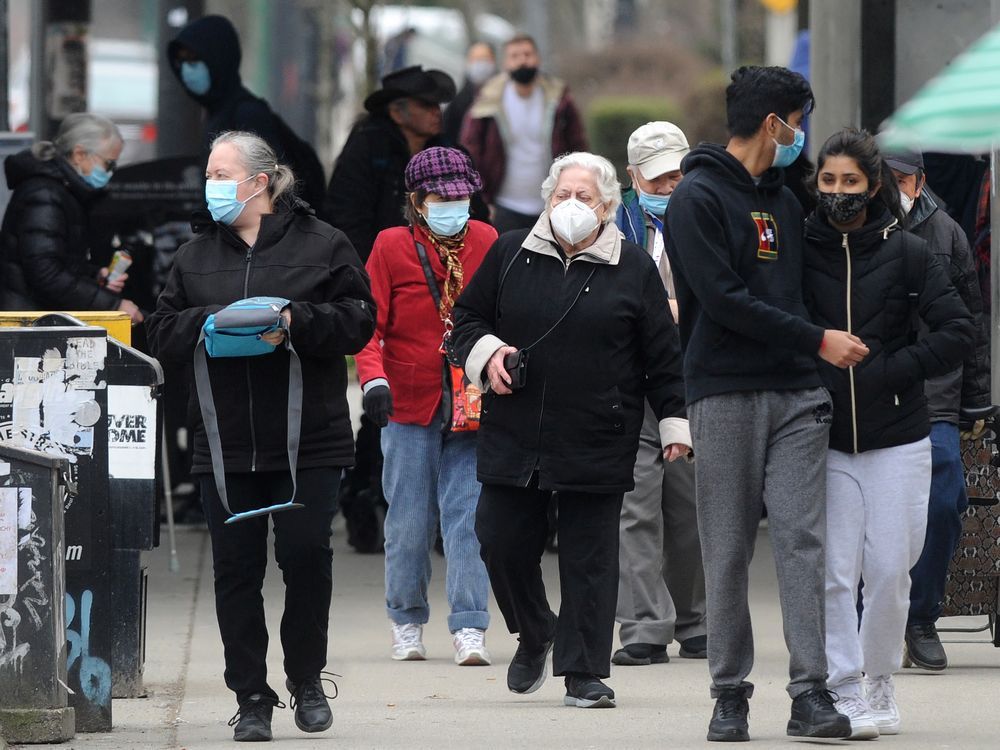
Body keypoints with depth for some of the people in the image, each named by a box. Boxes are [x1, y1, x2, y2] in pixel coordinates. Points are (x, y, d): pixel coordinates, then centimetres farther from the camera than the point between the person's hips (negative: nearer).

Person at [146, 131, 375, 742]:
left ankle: (307, 681, 15)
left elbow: (357, 321, -4)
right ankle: (252, 699, 6)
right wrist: (208, 322, -11)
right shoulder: (196, 256, 12)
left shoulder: (322, 245, 1)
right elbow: (165, 333, 9)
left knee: (306, 556, -4)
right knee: (236, 566, 1)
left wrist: (297, 321, -19)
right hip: (225, 441, 3)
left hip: (308, 439, -3)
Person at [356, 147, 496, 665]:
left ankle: (469, 628, -8)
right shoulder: (392, 247, -1)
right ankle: (407, 621, 21)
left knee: (468, 515, -6)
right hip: (409, 403, -1)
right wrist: (373, 378, -20)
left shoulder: (485, 242, 6)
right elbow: (369, 324, -5)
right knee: (410, 520, 5)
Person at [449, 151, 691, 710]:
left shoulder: (632, 268, 2)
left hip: (598, 444, -2)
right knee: (503, 539, 4)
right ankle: (534, 635, 32)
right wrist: (487, 352, -5)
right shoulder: (510, 256, 6)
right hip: (515, 434, 2)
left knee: (590, 556, 0)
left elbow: (663, 354, 4)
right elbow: (468, 317, 16)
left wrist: (675, 423, 0)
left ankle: (585, 673, 7)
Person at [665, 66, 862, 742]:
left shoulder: (785, 201, 19)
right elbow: (725, 301, -12)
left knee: (803, 541, -5)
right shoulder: (699, 198, -4)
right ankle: (730, 693, 7)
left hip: (797, 396, 5)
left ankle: (812, 693, -8)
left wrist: (825, 348, 9)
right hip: (726, 398, -5)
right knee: (729, 553, 0)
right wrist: (818, 341, -10)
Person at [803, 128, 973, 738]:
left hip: (897, 439, 0)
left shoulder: (907, 253, -1)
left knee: (888, 568, 1)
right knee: (834, 572, -6)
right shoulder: (800, 249, 2)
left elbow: (958, 334, -4)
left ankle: (880, 682, 18)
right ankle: (845, 692, -1)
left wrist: (890, 371, -10)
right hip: (824, 440, 0)